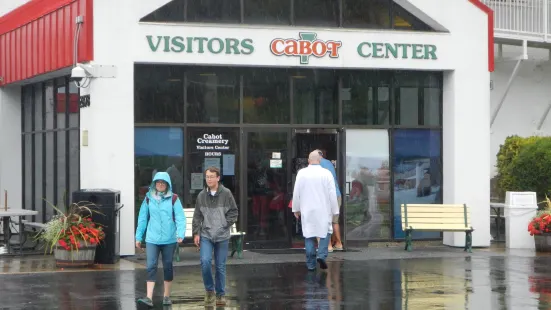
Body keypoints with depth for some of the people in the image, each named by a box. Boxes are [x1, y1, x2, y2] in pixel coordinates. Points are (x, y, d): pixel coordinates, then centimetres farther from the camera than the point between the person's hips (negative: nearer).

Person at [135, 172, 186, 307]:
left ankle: (166, 296, 21)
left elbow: (180, 218, -8)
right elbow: (142, 218, 8)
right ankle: (149, 297, -12)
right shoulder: (148, 198, 4)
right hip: (152, 239, 1)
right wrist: (138, 236, 7)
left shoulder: (173, 199, -2)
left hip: (169, 239, -1)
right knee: (151, 267, -8)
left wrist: (180, 233, -22)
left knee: (167, 267, 10)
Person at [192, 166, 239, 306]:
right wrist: (196, 233, 2)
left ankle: (221, 294, 17)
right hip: (206, 235, 1)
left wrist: (225, 224, -6)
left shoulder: (226, 194, -3)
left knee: (220, 266, 5)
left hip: (222, 236, -1)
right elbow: (197, 216, 8)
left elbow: (234, 212, 4)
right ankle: (209, 290, 4)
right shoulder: (202, 195, 3)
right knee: (205, 261, -16)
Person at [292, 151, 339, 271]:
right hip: (323, 210, -1)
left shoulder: (301, 173, -4)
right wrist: (335, 210, 4)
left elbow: (296, 193, 1)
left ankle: (311, 264, 7)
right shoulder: (326, 173, -6)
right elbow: (332, 194, -5)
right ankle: (322, 255, -5)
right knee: (325, 232, 14)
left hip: (307, 211, 1)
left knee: (309, 236, 7)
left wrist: (296, 209, 12)